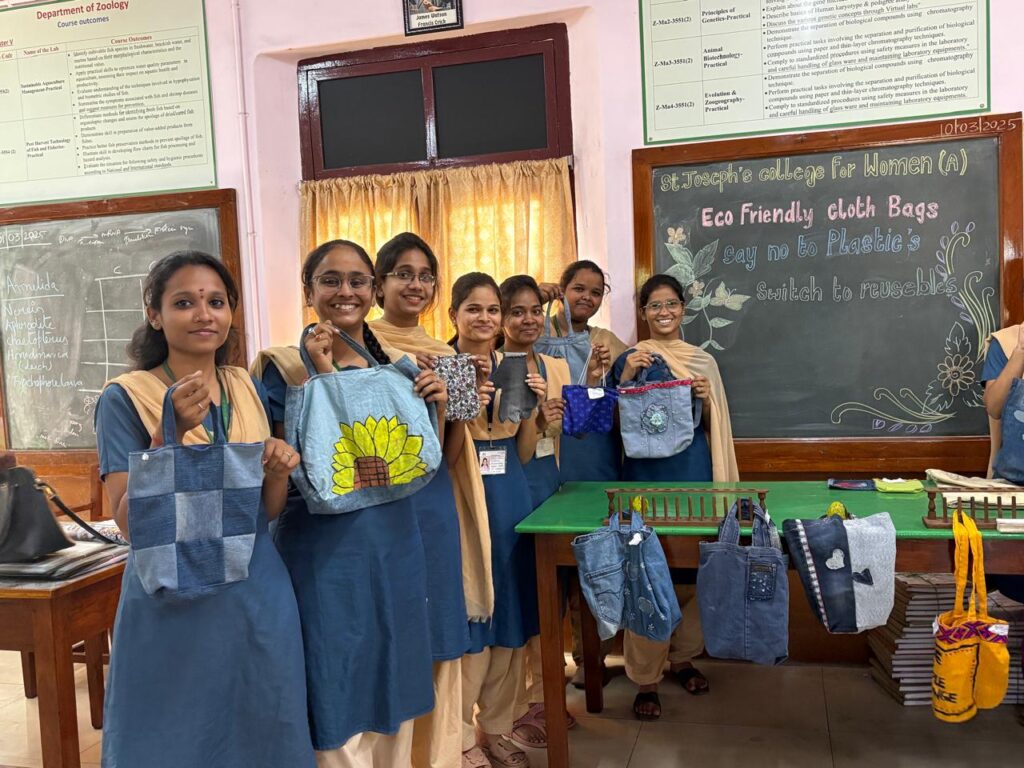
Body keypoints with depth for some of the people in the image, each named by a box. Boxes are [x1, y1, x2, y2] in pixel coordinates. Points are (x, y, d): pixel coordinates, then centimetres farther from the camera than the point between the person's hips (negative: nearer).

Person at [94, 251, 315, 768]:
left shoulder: (250, 389, 4)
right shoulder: (125, 397, -9)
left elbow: (267, 511, 9)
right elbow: (129, 523, -15)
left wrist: (278, 472, -13)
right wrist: (171, 432, -26)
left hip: (259, 593, 4)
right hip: (174, 602, -4)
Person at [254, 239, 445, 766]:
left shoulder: (397, 364, 7)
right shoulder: (285, 365, -7)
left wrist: (435, 407, -6)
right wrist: (322, 375, -22)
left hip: (395, 540, 5)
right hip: (326, 548, -5)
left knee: (393, 687, 18)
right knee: (338, 694, 6)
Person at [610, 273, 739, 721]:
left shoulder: (704, 361, 10)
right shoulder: (631, 359, 1)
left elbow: (714, 426, 11)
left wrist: (706, 400, -9)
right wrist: (627, 376, -17)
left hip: (695, 473, 3)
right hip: (646, 475, -3)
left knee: (694, 568, 8)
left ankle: (683, 658, 28)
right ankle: (645, 677, 5)